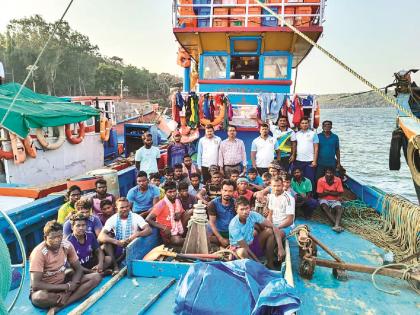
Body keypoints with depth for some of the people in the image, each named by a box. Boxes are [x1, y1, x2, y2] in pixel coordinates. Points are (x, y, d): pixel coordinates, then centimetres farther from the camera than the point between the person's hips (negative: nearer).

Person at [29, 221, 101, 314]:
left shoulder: (67, 245, -11)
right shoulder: (39, 253, -24)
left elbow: (78, 269, -4)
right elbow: (35, 285, -27)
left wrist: (69, 290, -21)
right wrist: (66, 287, -26)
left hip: (63, 283, 5)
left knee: (96, 277, -15)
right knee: (39, 297, -41)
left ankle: (59, 307, -23)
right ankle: (76, 296, -15)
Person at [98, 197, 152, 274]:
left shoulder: (136, 217, -8)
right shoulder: (112, 219, -7)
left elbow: (149, 230, -19)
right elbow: (101, 237, -20)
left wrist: (137, 234, -39)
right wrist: (117, 242, -35)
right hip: (117, 249, 1)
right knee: (107, 237, -21)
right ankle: (115, 266, -22)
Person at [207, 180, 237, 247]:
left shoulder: (235, 203, -3)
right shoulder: (213, 204, -7)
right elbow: (212, 223, -8)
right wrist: (221, 239, -14)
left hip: (231, 233, 1)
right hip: (216, 232, -1)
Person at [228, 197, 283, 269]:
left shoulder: (253, 215, -19)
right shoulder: (234, 225, -29)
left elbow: (273, 227, -18)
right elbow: (245, 247, -25)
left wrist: (280, 247, -26)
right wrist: (259, 263, -24)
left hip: (252, 243, 5)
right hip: (239, 247, -4)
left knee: (270, 231, -17)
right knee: (242, 252, -40)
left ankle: (270, 264, -9)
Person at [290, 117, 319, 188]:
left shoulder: (313, 134, 3)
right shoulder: (296, 134, 10)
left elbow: (316, 148, 0)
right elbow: (294, 146, 12)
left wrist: (315, 161, -7)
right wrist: (293, 155, -3)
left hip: (310, 161, -2)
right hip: (298, 161, 2)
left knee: (310, 180, 0)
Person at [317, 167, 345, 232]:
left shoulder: (338, 180, -6)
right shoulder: (320, 180, -10)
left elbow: (339, 193, -7)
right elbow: (320, 195, -10)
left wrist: (328, 192, -13)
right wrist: (332, 192, -9)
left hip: (334, 200, 1)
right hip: (324, 200, -1)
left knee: (339, 208, -30)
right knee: (324, 207, -34)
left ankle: (336, 225, -49)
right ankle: (337, 224, -42)